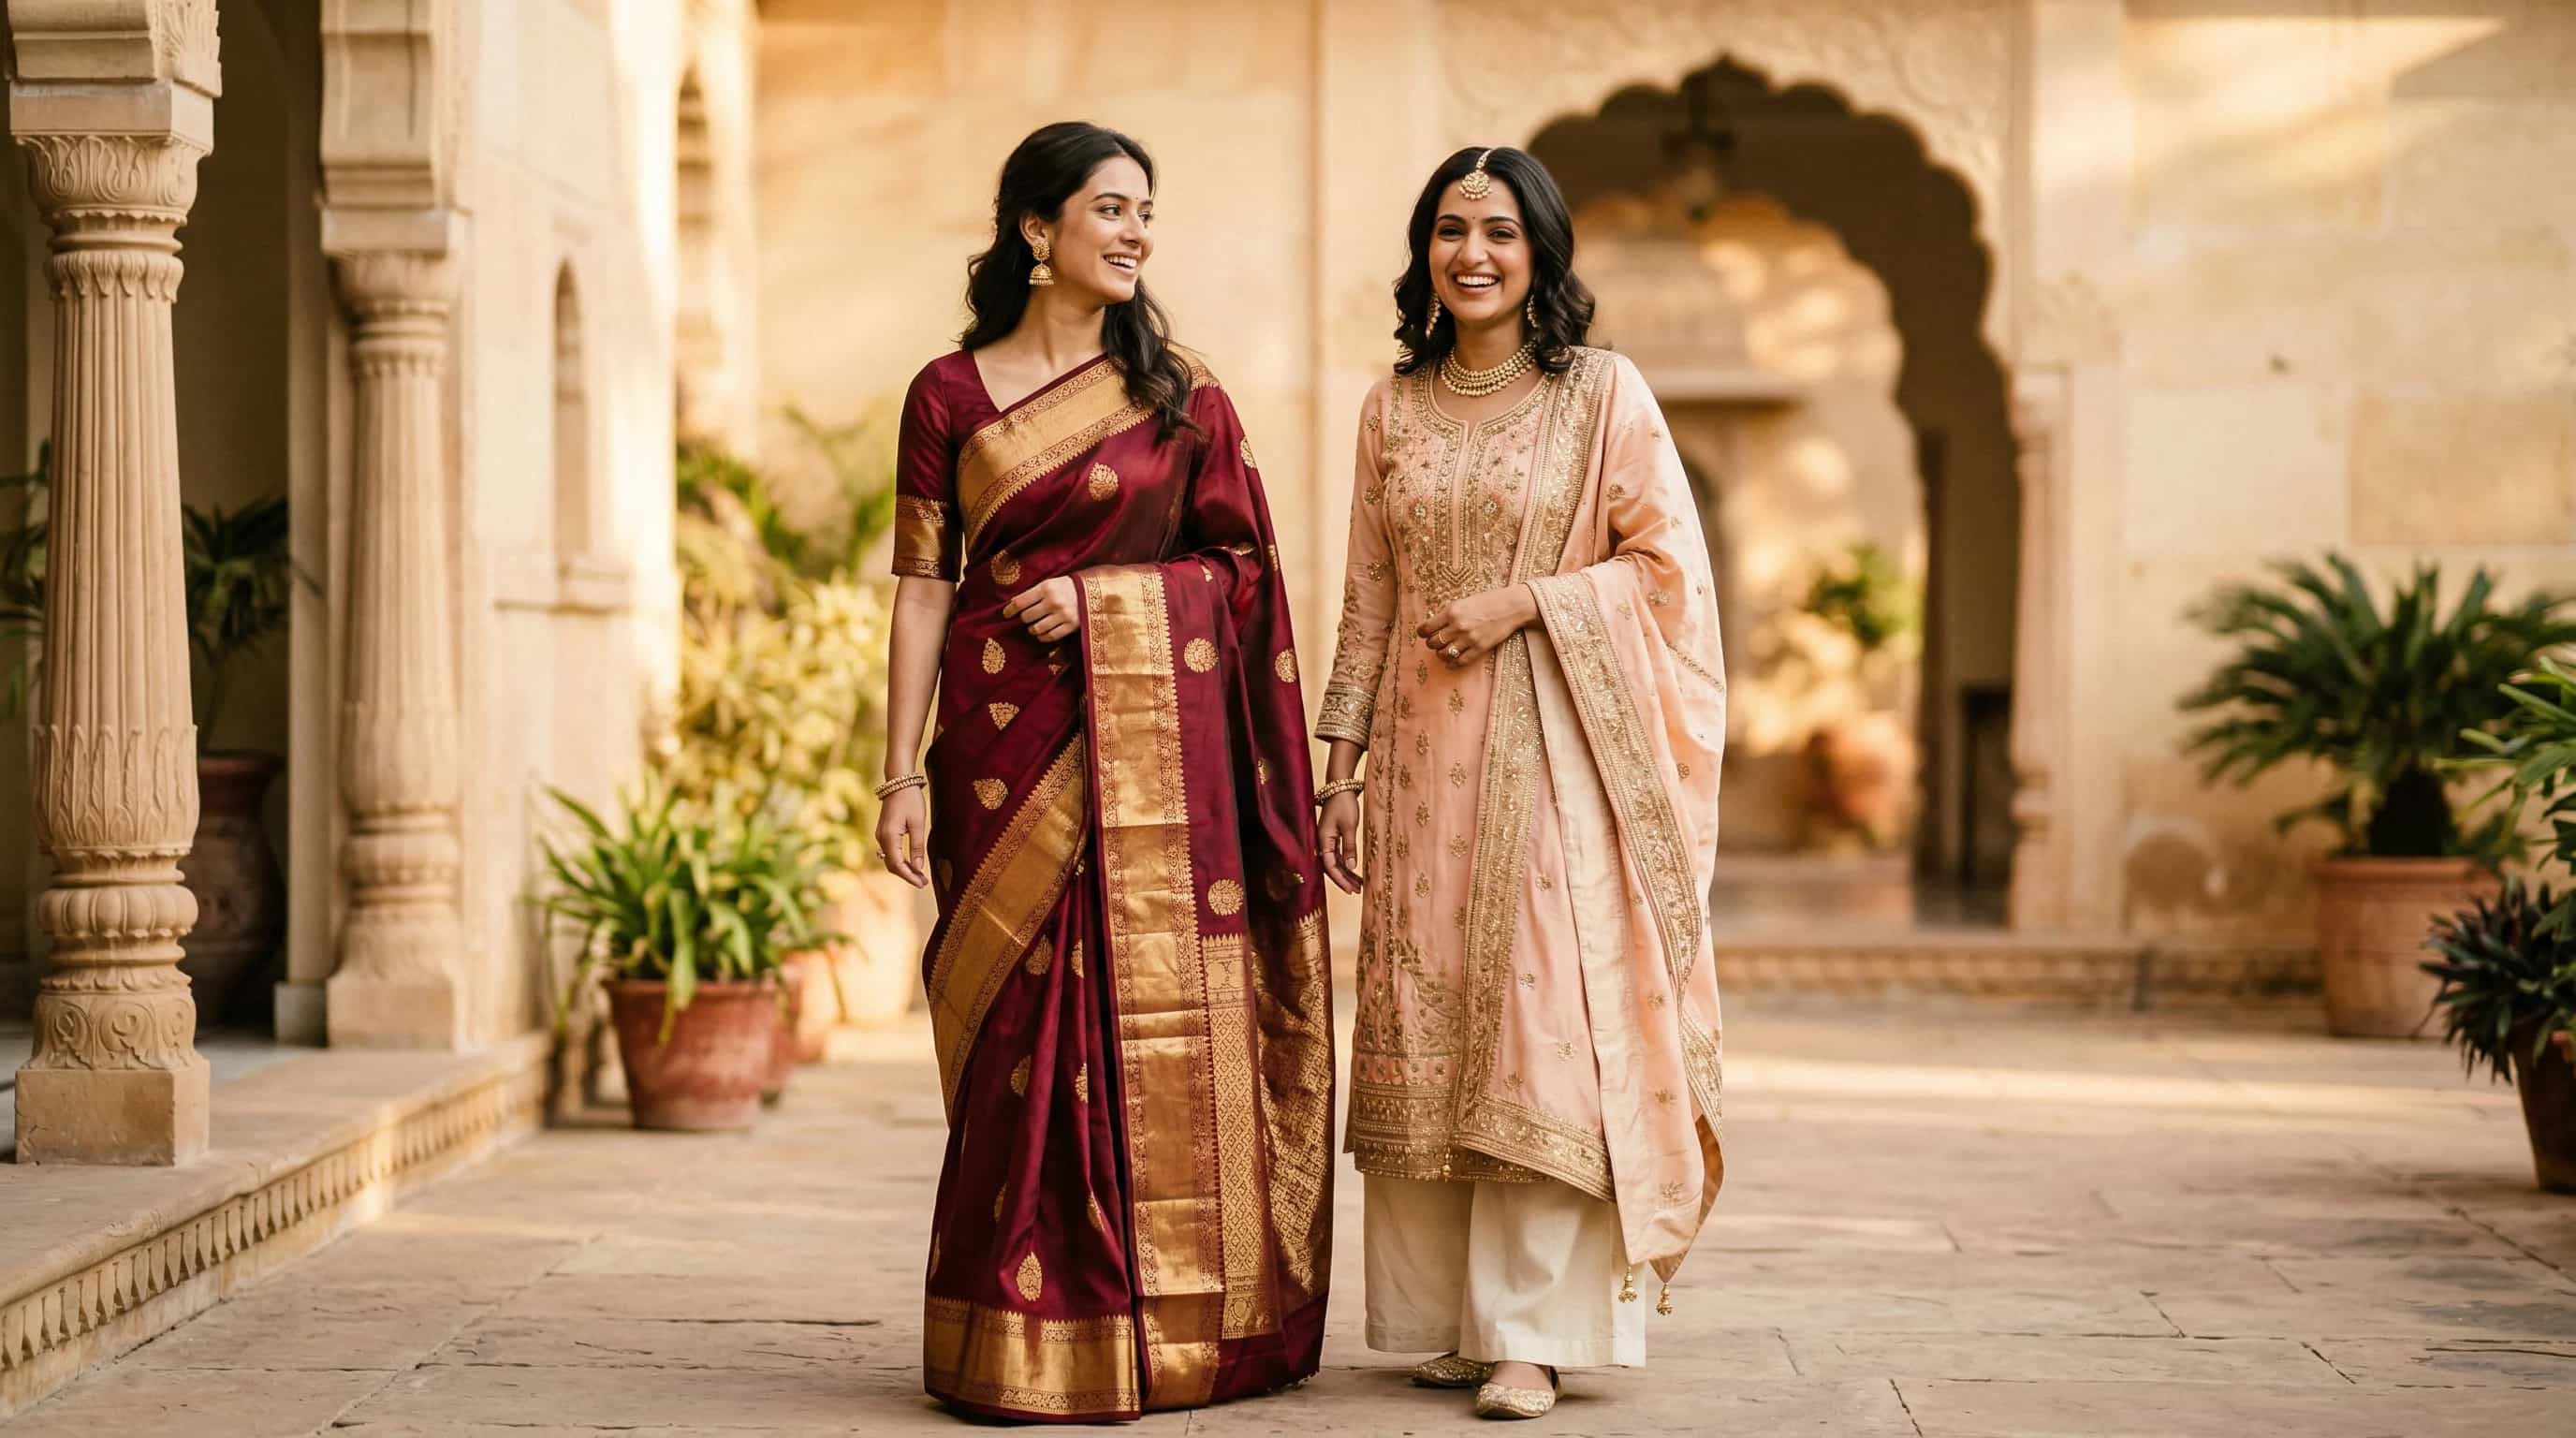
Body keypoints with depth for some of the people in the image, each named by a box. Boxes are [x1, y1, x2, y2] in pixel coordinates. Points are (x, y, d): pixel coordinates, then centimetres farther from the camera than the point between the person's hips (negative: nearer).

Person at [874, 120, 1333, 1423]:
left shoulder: (1179, 388, 9)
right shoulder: (950, 395, 6)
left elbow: (1243, 566, 8)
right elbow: (924, 588, 2)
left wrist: (1097, 591, -8)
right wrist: (903, 774, -4)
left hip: (1159, 735, 1)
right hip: (1014, 736, -1)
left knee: (1164, 1010, 0)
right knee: (1028, 1015, -2)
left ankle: (1178, 1326, 9)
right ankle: (1030, 1338, 5)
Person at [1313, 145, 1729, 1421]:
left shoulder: (1603, 394, 0)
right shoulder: (1393, 408, 11)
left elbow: (1667, 564, -2)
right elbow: (1369, 598, 13)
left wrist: (1524, 601, -13)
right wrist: (1340, 763, 9)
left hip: (1554, 747, -4)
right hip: (1426, 748, 4)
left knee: (1546, 1017, -9)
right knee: (1425, 1025, 3)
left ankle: (1531, 1332, -5)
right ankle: (1445, 1316, 11)